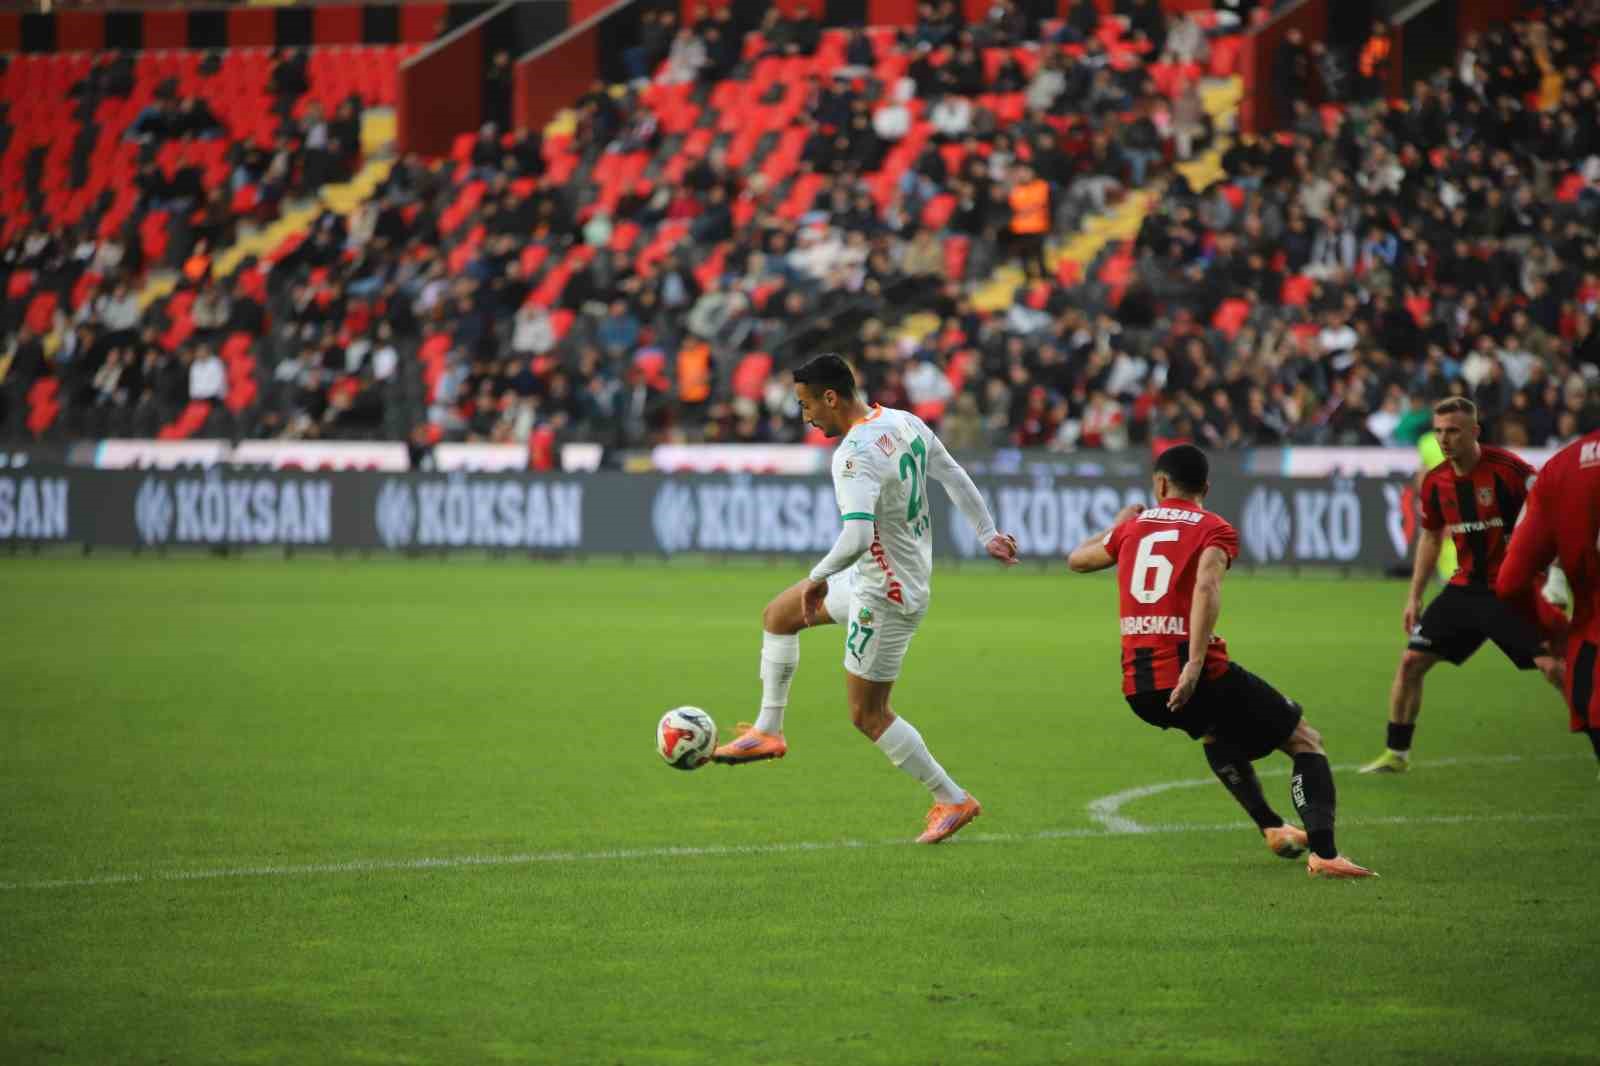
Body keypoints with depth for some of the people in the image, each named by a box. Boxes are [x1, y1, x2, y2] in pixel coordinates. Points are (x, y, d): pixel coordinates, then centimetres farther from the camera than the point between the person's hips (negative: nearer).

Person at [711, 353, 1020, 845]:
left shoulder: (855, 454, -28)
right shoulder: (905, 423, 0)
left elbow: (857, 537, -38)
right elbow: (955, 477, 11)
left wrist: (819, 577, -23)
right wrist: (987, 534, 21)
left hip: (887, 596, -10)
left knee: (867, 714, 3)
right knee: (777, 617, 20)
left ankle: (953, 800, 11)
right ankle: (768, 732, 29)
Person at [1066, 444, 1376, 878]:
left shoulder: (1134, 526, 15)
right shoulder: (1214, 529, 2)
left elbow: (1077, 560, 32)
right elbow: (1206, 586, -18)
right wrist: (1194, 666, -24)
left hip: (1138, 688, 5)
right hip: (1197, 678, -5)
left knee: (1216, 732, 38)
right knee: (1305, 741, 6)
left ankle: (1273, 829, 34)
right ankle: (1323, 853, -14)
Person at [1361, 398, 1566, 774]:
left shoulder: (1507, 469, -16)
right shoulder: (1435, 482, 1)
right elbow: (1430, 536, 17)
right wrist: (1415, 595, 16)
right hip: (1465, 587, 5)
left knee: (1554, 667, -13)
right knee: (1411, 661, 2)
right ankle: (1396, 754, 15)